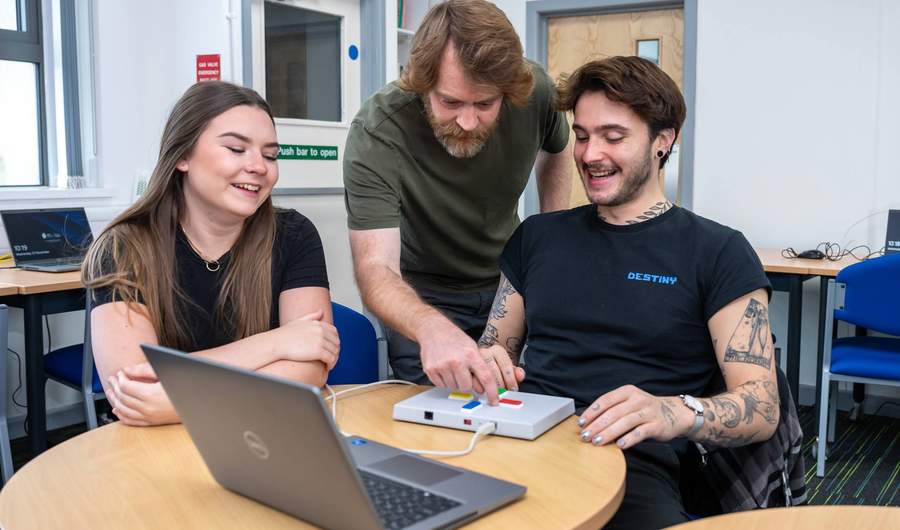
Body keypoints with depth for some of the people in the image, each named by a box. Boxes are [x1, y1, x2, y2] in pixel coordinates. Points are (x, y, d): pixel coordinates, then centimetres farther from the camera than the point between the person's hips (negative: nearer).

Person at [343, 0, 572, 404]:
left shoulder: (535, 90, -21)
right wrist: (431, 328, -59)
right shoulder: (375, 134, -32)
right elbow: (375, 267, -38)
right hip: (423, 298, -3)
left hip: (509, 281, 4)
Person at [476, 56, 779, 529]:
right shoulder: (537, 236, 16)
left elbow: (763, 407, -2)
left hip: (634, 466, -2)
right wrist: (485, 362, -7)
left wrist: (675, 413, -24)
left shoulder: (718, 252, 4)